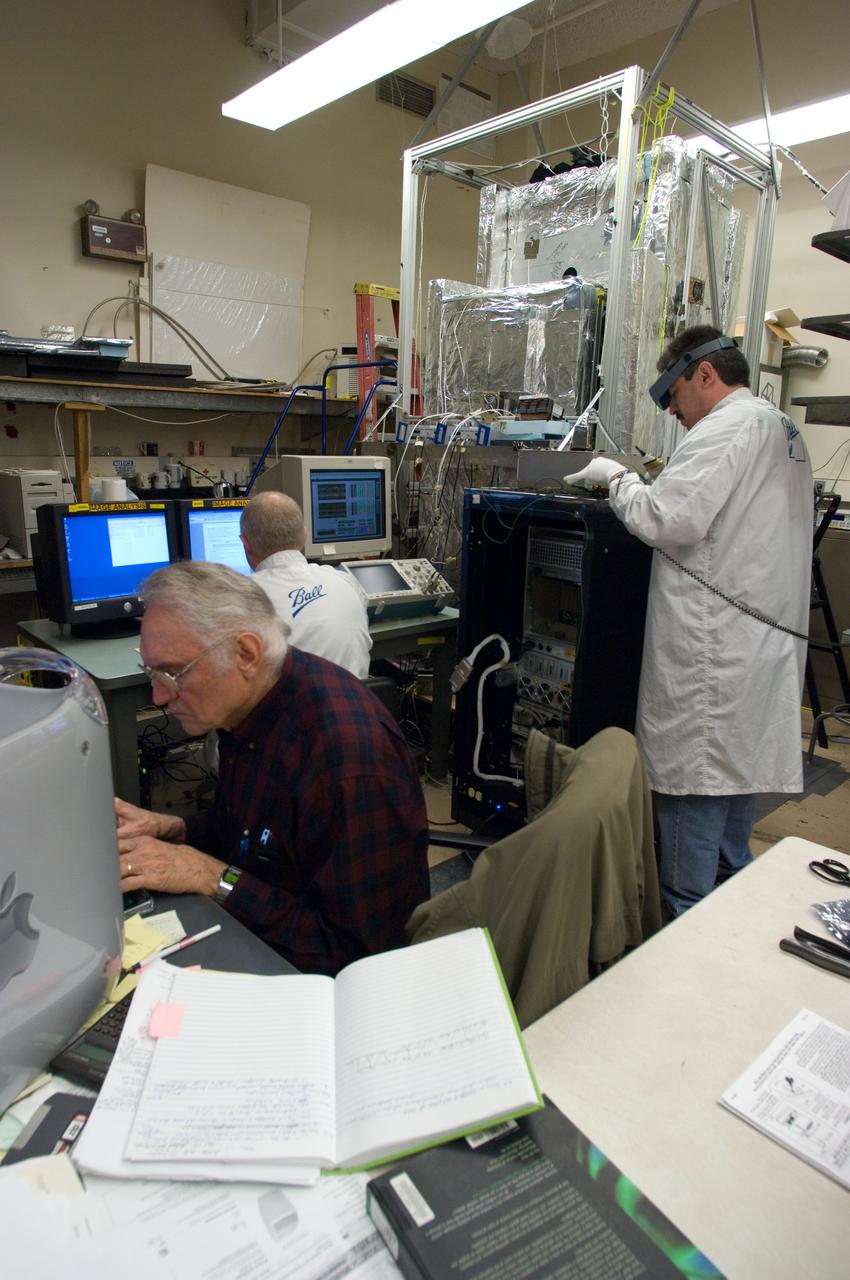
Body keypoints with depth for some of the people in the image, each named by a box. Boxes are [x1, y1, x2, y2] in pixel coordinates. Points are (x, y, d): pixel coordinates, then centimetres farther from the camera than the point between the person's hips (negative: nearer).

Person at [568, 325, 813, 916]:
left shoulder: (726, 428, -13)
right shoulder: (783, 426, 19)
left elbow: (668, 520, -23)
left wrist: (619, 478, -6)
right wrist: (653, 483, 15)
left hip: (713, 643, -10)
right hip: (767, 639, 10)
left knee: (692, 778, -1)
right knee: (737, 769, 19)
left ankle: (685, 916, 10)